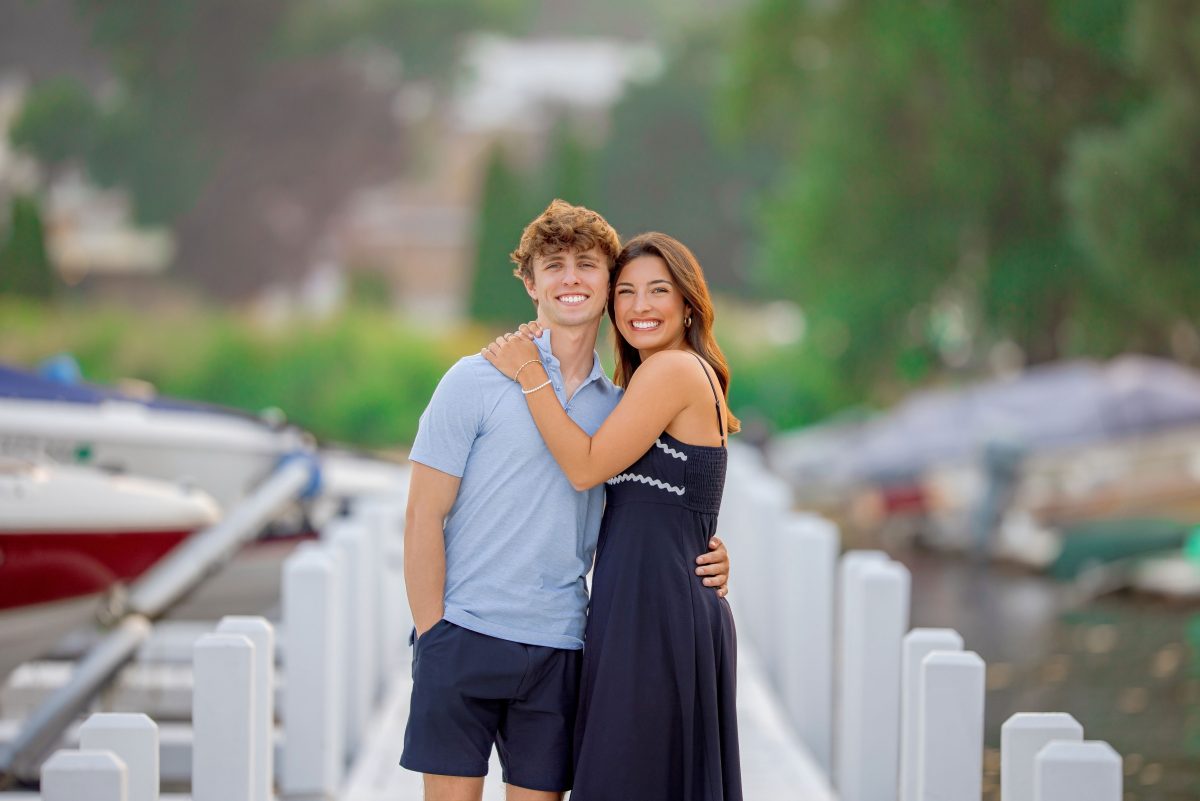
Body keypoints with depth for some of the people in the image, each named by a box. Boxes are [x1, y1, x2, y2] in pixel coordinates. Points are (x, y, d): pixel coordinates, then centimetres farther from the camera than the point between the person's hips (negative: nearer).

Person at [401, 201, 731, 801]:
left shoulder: (615, 406, 13)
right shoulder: (477, 381, -1)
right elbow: (424, 517, -3)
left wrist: (701, 565, 1)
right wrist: (434, 634, -9)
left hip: (558, 651, 4)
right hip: (466, 639, -4)